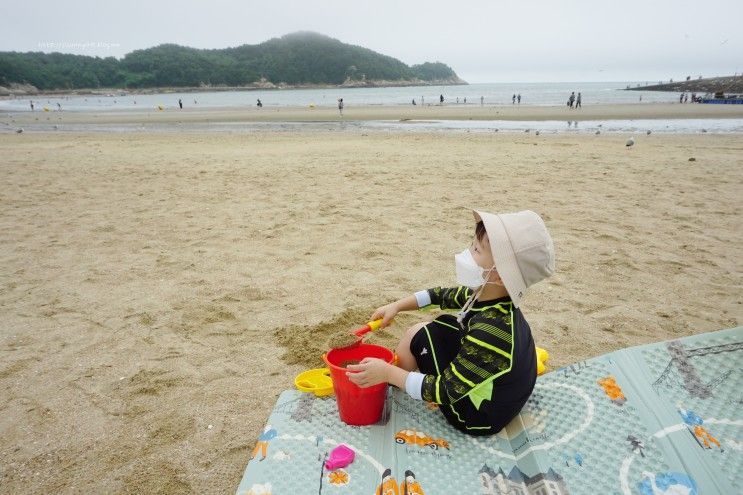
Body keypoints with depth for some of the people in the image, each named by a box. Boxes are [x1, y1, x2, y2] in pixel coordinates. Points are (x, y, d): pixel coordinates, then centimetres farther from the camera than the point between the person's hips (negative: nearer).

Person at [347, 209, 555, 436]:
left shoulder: (490, 331, -38)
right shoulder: (490, 296, -12)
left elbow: (446, 391, -31)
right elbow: (443, 296, 6)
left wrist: (387, 373, -26)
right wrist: (397, 306, 3)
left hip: (481, 418, -8)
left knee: (416, 335, -8)